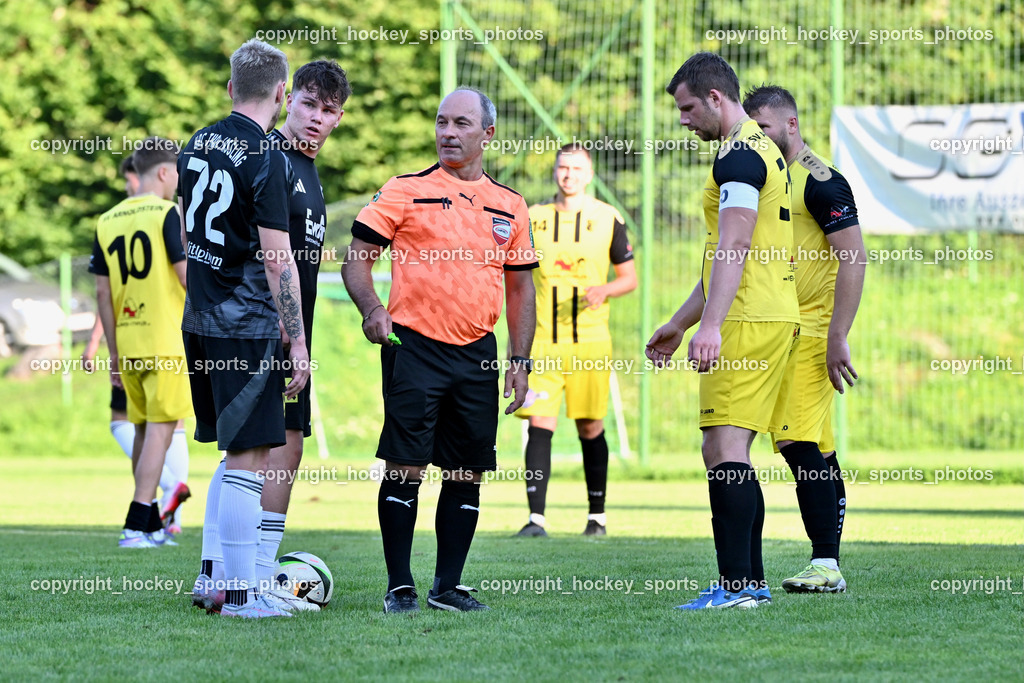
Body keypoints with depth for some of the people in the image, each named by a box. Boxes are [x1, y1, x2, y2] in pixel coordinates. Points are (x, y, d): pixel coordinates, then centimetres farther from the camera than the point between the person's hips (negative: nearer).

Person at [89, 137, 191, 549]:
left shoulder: (107, 222, 9)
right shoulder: (166, 214, -8)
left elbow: (103, 292, 11)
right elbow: (186, 275, -12)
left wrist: (114, 352, 16)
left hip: (128, 344, 6)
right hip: (167, 343, -6)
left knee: (144, 430, 16)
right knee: (159, 431, -6)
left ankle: (152, 525, 22)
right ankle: (137, 525, -13)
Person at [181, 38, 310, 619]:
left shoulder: (198, 146, 10)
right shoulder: (267, 159, -15)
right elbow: (278, 260, -17)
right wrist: (298, 343, -14)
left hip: (199, 321, 8)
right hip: (249, 327, -8)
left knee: (236, 453, 18)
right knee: (248, 459, -3)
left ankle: (211, 576, 19)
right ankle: (239, 593, -1)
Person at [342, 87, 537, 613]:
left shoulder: (509, 207, 13)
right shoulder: (406, 191, 2)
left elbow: (520, 287, 17)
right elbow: (357, 258, 1)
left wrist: (520, 360, 8)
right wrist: (371, 308, -18)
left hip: (478, 353, 4)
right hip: (413, 347, -4)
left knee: (467, 471, 5)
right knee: (404, 466, -6)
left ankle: (447, 585, 13)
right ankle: (399, 586, 1)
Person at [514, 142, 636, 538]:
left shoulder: (607, 219, 3)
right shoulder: (533, 218, 7)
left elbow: (629, 278, 7)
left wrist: (605, 290, -14)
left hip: (589, 340, -1)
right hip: (542, 342, 1)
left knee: (590, 429, 5)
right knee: (539, 426, -10)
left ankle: (597, 515, 20)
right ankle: (536, 518, -14)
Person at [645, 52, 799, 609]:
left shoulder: (739, 154, -11)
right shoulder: (759, 149, 22)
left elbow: (734, 247, -23)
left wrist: (711, 324, -31)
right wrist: (678, 324, 33)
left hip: (749, 321, -10)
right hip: (774, 318, 10)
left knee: (724, 446, -13)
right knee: (725, 450, 12)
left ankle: (736, 583, -18)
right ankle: (750, 580, 13)